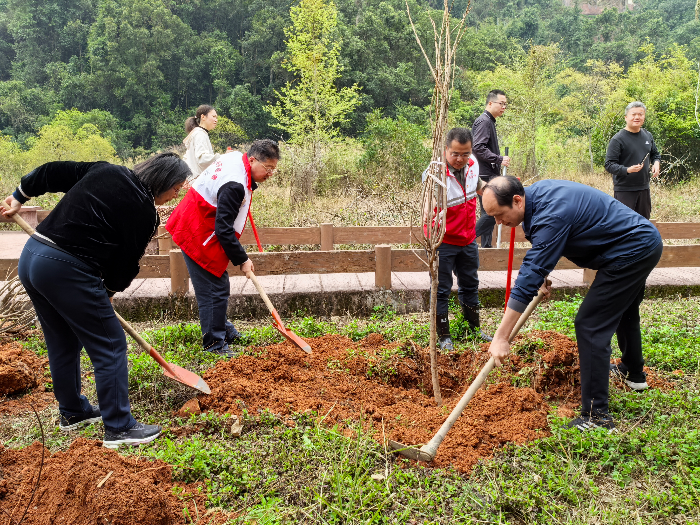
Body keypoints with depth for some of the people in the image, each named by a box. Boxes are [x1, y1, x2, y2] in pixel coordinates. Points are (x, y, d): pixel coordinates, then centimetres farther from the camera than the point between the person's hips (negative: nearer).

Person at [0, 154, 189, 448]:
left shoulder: (106, 170, 10)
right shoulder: (143, 211, -9)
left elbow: (53, 172, 15)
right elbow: (127, 261, -3)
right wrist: (109, 290, 14)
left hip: (31, 256, 9)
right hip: (67, 271, -9)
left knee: (62, 343, 22)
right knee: (110, 346, 2)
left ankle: (72, 412, 39)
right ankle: (118, 428, 8)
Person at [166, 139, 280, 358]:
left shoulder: (236, 157, 1)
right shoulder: (235, 185, -30)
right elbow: (224, 229, -28)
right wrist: (242, 260, -20)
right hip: (199, 236, -11)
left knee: (219, 285, 19)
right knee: (215, 290, -6)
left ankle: (223, 331, 33)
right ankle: (214, 344, 5)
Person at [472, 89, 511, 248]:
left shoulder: (489, 121, 20)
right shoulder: (483, 121, -11)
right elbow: (478, 148, -22)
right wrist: (499, 159, -20)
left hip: (489, 176, 11)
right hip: (485, 175, -11)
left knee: (488, 213, 11)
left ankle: (486, 247, 16)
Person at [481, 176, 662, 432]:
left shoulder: (551, 217, -32)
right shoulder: (536, 191, -2)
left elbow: (528, 279, -35)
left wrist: (501, 338, -33)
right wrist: (542, 277, 10)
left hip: (631, 252, -11)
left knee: (590, 325, -13)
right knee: (623, 312, 29)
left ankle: (596, 416, -9)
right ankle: (633, 373, 54)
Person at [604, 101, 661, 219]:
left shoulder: (648, 136, 10)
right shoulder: (618, 139, -11)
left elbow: (655, 154, 26)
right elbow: (609, 165, -15)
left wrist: (656, 163, 3)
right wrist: (628, 170, -30)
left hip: (644, 188, 7)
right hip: (624, 190, -7)